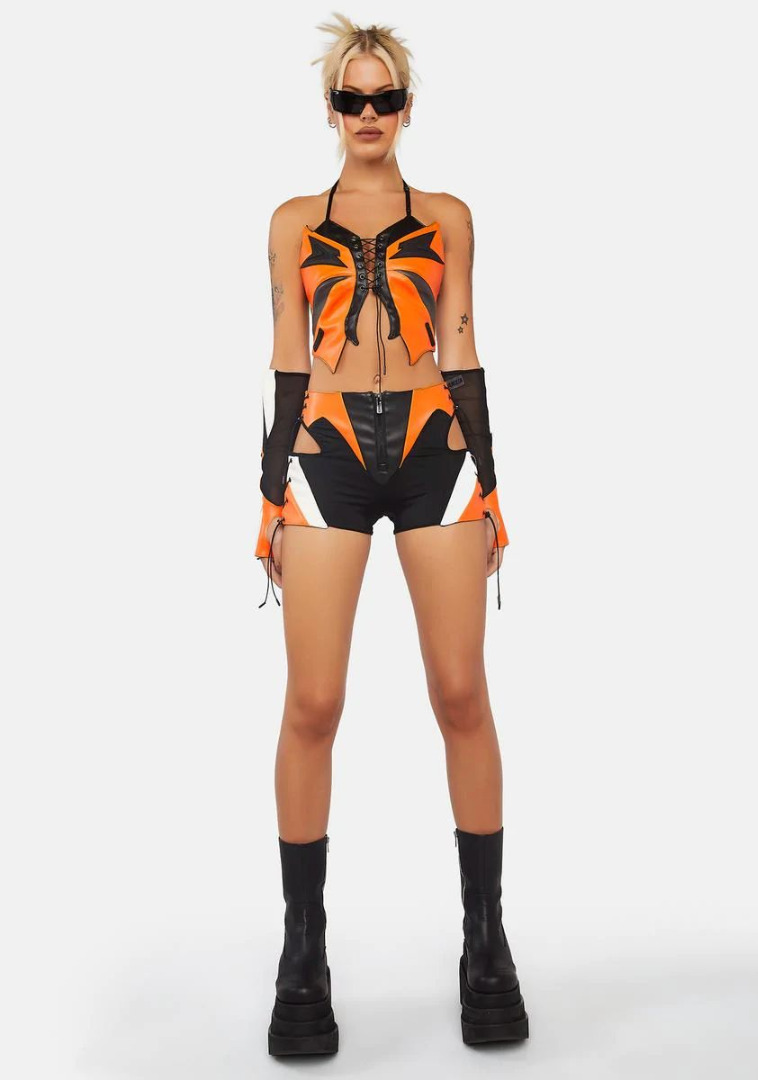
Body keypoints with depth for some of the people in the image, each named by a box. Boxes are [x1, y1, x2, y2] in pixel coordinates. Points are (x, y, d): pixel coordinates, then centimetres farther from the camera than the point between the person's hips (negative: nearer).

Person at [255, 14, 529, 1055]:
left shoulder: (447, 216, 16)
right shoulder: (295, 220, 15)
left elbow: (460, 354, 11)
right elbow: (286, 362, 10)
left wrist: (486, 482, 4)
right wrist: (273, 493, 3)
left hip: (434, 447, 1)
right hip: (327, 452, 0)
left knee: (462, 696, -4)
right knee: (313, 703, -7)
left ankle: (487, 946, 10)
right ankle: (304, 958, 5)